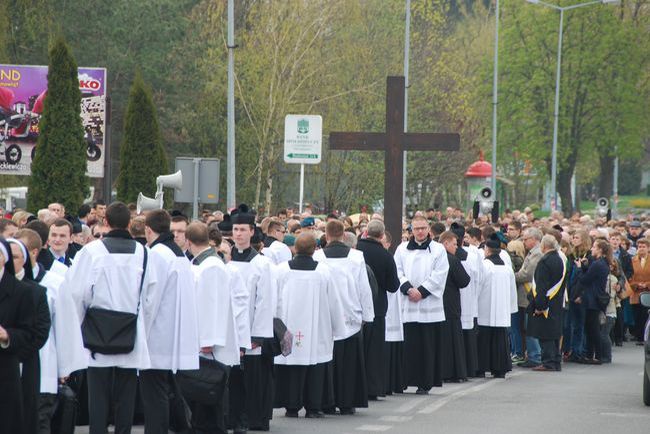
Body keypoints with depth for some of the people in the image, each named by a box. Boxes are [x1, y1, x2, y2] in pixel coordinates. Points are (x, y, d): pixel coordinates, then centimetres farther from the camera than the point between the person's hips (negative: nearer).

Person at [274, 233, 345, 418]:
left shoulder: (282, 269, -8)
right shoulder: (323, 270, -8)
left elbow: (275, 299, 1)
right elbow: (333, 301, 1)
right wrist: (337, 327, 13)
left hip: (289, 327, 0)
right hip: (316, 331, 0)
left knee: (291, 368, 6)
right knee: (315, 368, 6)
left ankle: (292, 406, 6)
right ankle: (313, 407, 6)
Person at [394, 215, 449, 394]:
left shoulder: (438, 249, 4)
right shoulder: (402, 249, 12)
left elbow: (439, 275, -3)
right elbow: (397, 271, 6)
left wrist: (421, 291, -11)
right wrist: (408, 289, -10)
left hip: (429, 304, -2)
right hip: (408, 304, 2)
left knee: (428, 344, -2)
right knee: (410, 344, -2)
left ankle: (425, 382, 1)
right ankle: (410, 379, 2)